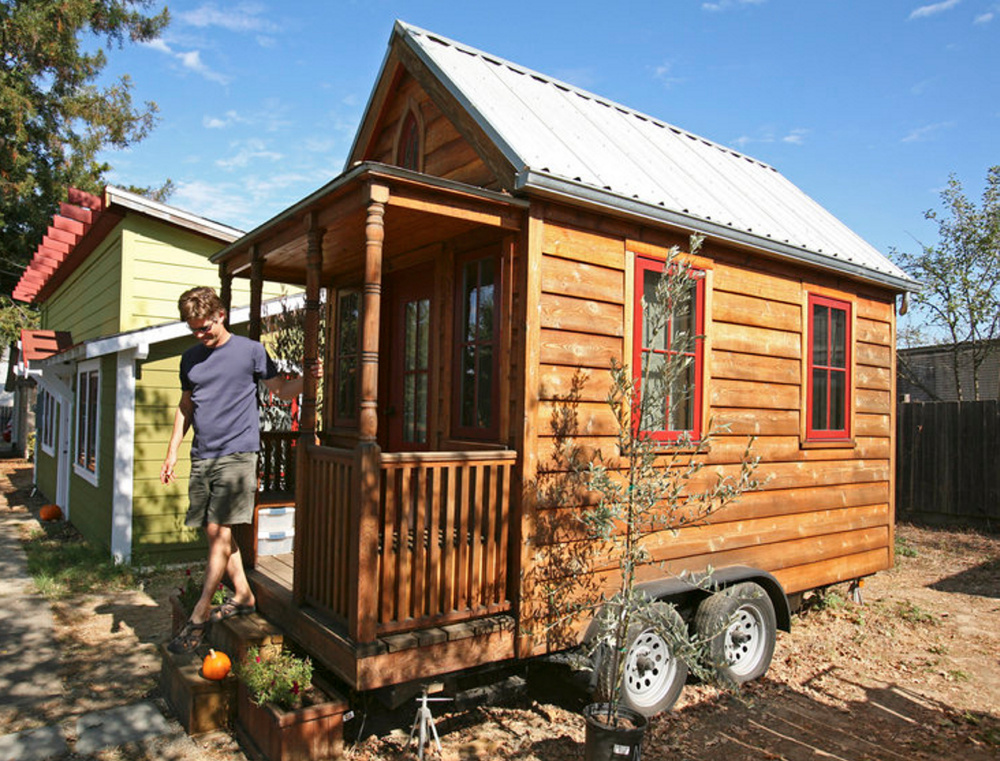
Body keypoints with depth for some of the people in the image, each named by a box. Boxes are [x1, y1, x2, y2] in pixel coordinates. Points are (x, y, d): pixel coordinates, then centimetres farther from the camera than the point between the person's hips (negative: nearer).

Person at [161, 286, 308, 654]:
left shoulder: (250, 350, 0)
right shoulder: (190, 359, 15)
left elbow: (282, 389, 6)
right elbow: (185, 406, 23)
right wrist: (172, 451, 17)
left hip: (237, 454, -6)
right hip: (202, 457, 6)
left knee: (221, 532, -9)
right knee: (214, 532, 6)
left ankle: (200, 616, -1)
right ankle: (243, 595, 21)